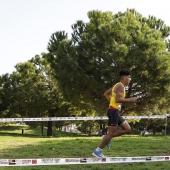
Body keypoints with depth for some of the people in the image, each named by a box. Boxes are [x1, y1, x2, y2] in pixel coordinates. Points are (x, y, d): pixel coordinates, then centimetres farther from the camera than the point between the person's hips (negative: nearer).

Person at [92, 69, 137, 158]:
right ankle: (98, 151, 2)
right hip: (114, 111, -10)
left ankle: (107, 137, 12)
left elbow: (106, 94, 24)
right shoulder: (121, 86, -13)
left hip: (115, 111, 10)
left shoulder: (117, 85, 17)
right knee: (111, 133, -5)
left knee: (127, 129, 11)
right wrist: (130, 100, -17)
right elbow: (118, 99, -25)